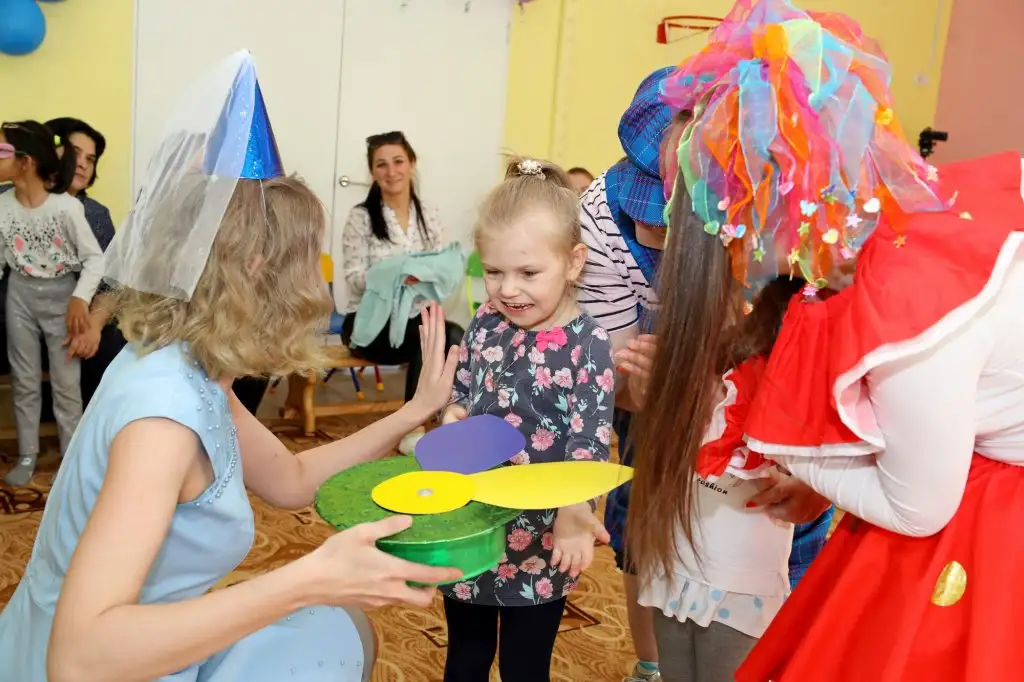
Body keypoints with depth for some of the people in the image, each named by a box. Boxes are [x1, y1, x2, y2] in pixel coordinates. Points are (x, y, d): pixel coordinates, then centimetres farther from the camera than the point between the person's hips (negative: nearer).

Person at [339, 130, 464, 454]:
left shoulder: (428, 214, 6)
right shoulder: (361, 216, -6)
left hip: (416, 317, 4)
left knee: (456, 336, -28)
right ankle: (412, 427, -19)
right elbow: (354, 279, -12)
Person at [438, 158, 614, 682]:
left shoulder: (587, 345, -16)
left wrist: (574, 513, -37)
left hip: (538, 539, -4)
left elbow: (590, 442, -21)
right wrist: (452, 417, -12)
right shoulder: (485, 325, -2)